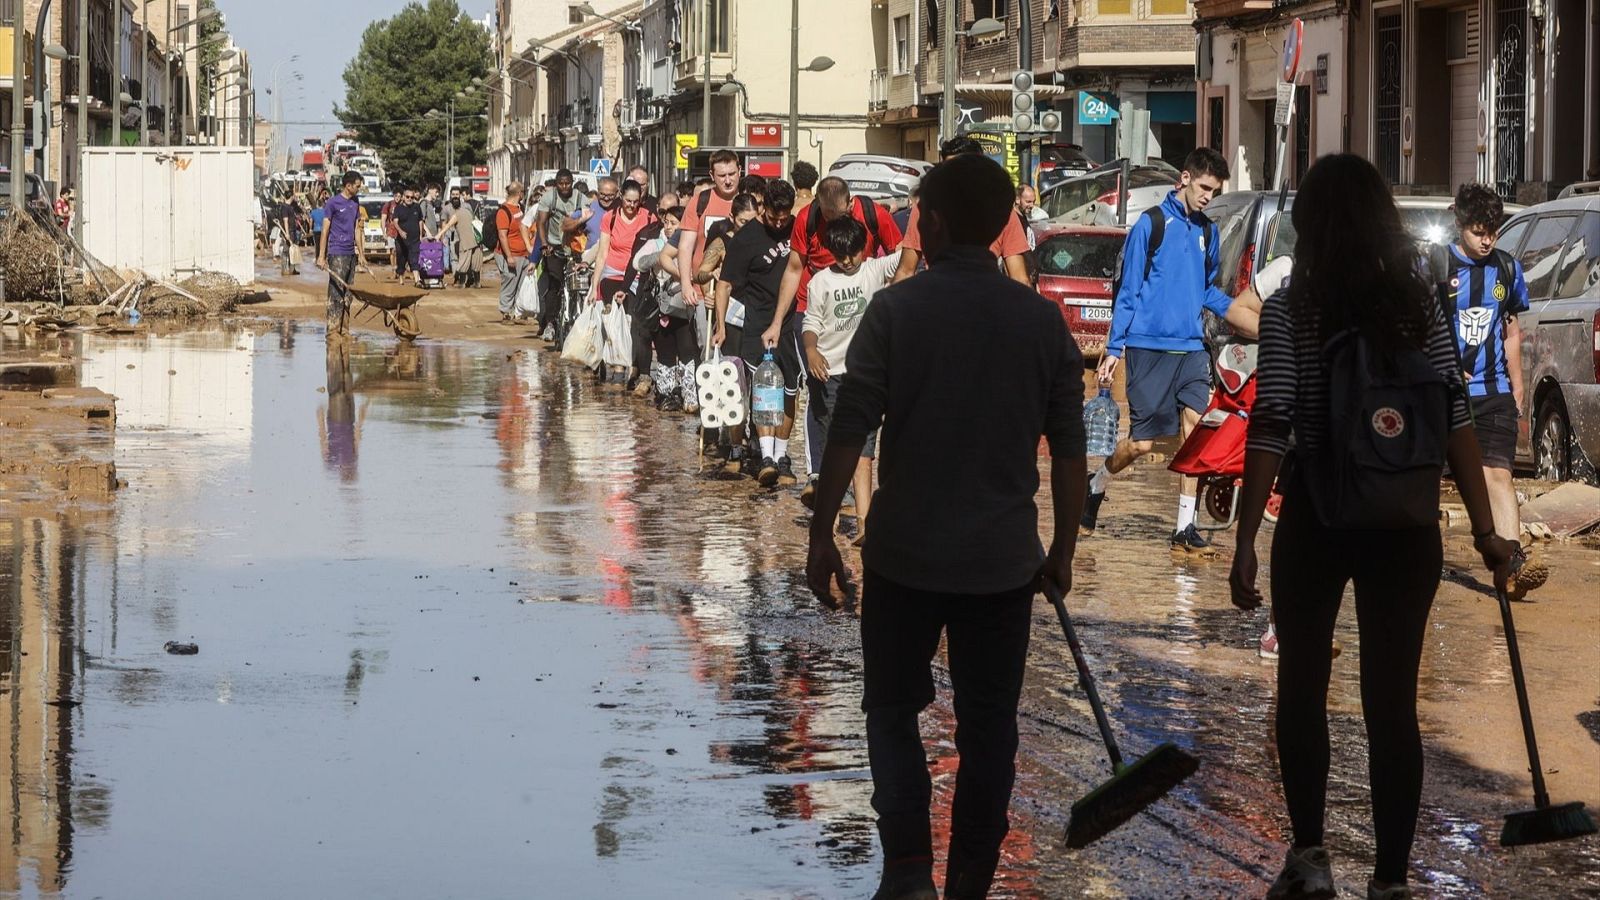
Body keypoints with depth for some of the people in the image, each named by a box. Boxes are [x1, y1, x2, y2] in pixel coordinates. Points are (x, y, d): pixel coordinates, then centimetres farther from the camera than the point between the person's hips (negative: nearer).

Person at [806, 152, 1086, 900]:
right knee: (988, 727, 10)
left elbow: (848, 434, -11)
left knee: (893, 708, 13)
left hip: (905, 555, -2)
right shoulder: (1042, 320, 0)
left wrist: (821, 536, -3)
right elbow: (1069, 450, 3)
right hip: (1004, 560, 2)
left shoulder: (896, 310, -8)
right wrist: (1063, 549, 13)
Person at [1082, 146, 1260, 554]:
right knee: (1142, 441, -4)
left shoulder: (1207, 232, 14)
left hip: (1191, 348, 5)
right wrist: (1114, 348, -4)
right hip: (1149, 347, -5)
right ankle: (1096, 486, 25)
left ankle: (1185, 528, -5)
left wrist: (1267, 327, 20)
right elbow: (1128, 290, -2)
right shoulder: (1151, 224, -3)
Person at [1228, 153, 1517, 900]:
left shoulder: (1289, 311, -8)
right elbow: (1456, 421, -4)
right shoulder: (1420, 306, -1)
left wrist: (1245, 541, -13)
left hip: (1317, 515, -2)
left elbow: (1271, 430, -14)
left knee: (1302, 684, 17)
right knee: (1393, 700, 5)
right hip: (1404, 521, 2)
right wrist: (1485, 531, -1)